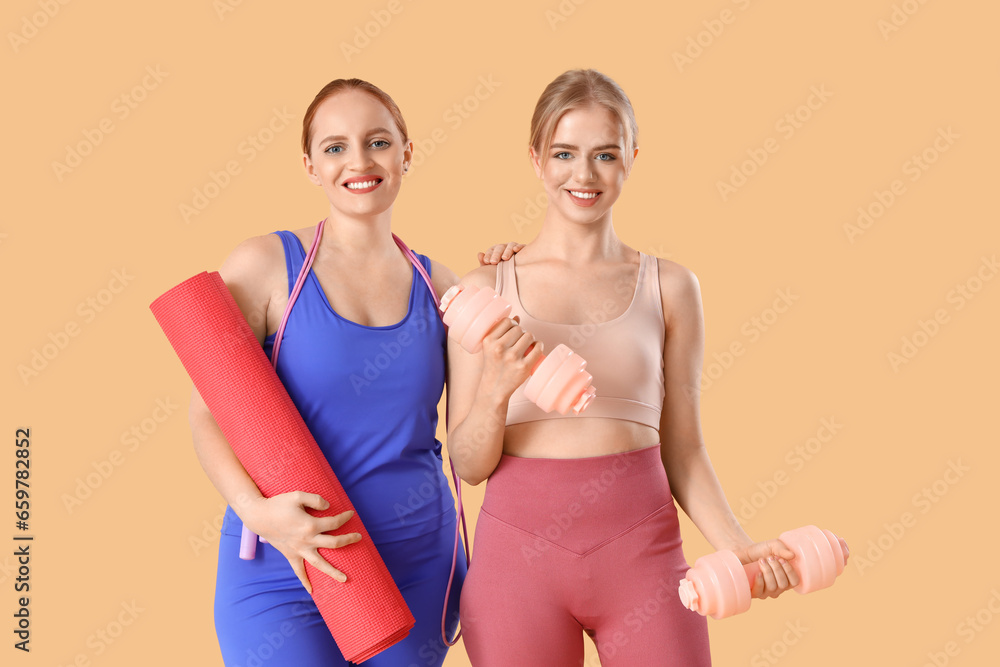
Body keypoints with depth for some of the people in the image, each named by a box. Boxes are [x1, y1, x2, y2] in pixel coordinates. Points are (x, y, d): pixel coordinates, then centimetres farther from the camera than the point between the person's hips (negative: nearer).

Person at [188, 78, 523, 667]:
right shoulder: (264, 266, -5)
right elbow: (208, 412, -7)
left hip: (417, 568, 3)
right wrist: (256, 509, -23)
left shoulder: (436, 283, 5)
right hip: (282, 570, -3)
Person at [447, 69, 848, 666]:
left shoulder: (670, 287, 2)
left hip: (641, 549, 1)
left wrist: (737, 546, -7)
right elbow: (469, 466, 0)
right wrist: (496, 392, -17)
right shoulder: (484, 291, -1)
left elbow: (683, 449, 6)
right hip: (519, 548, 0)